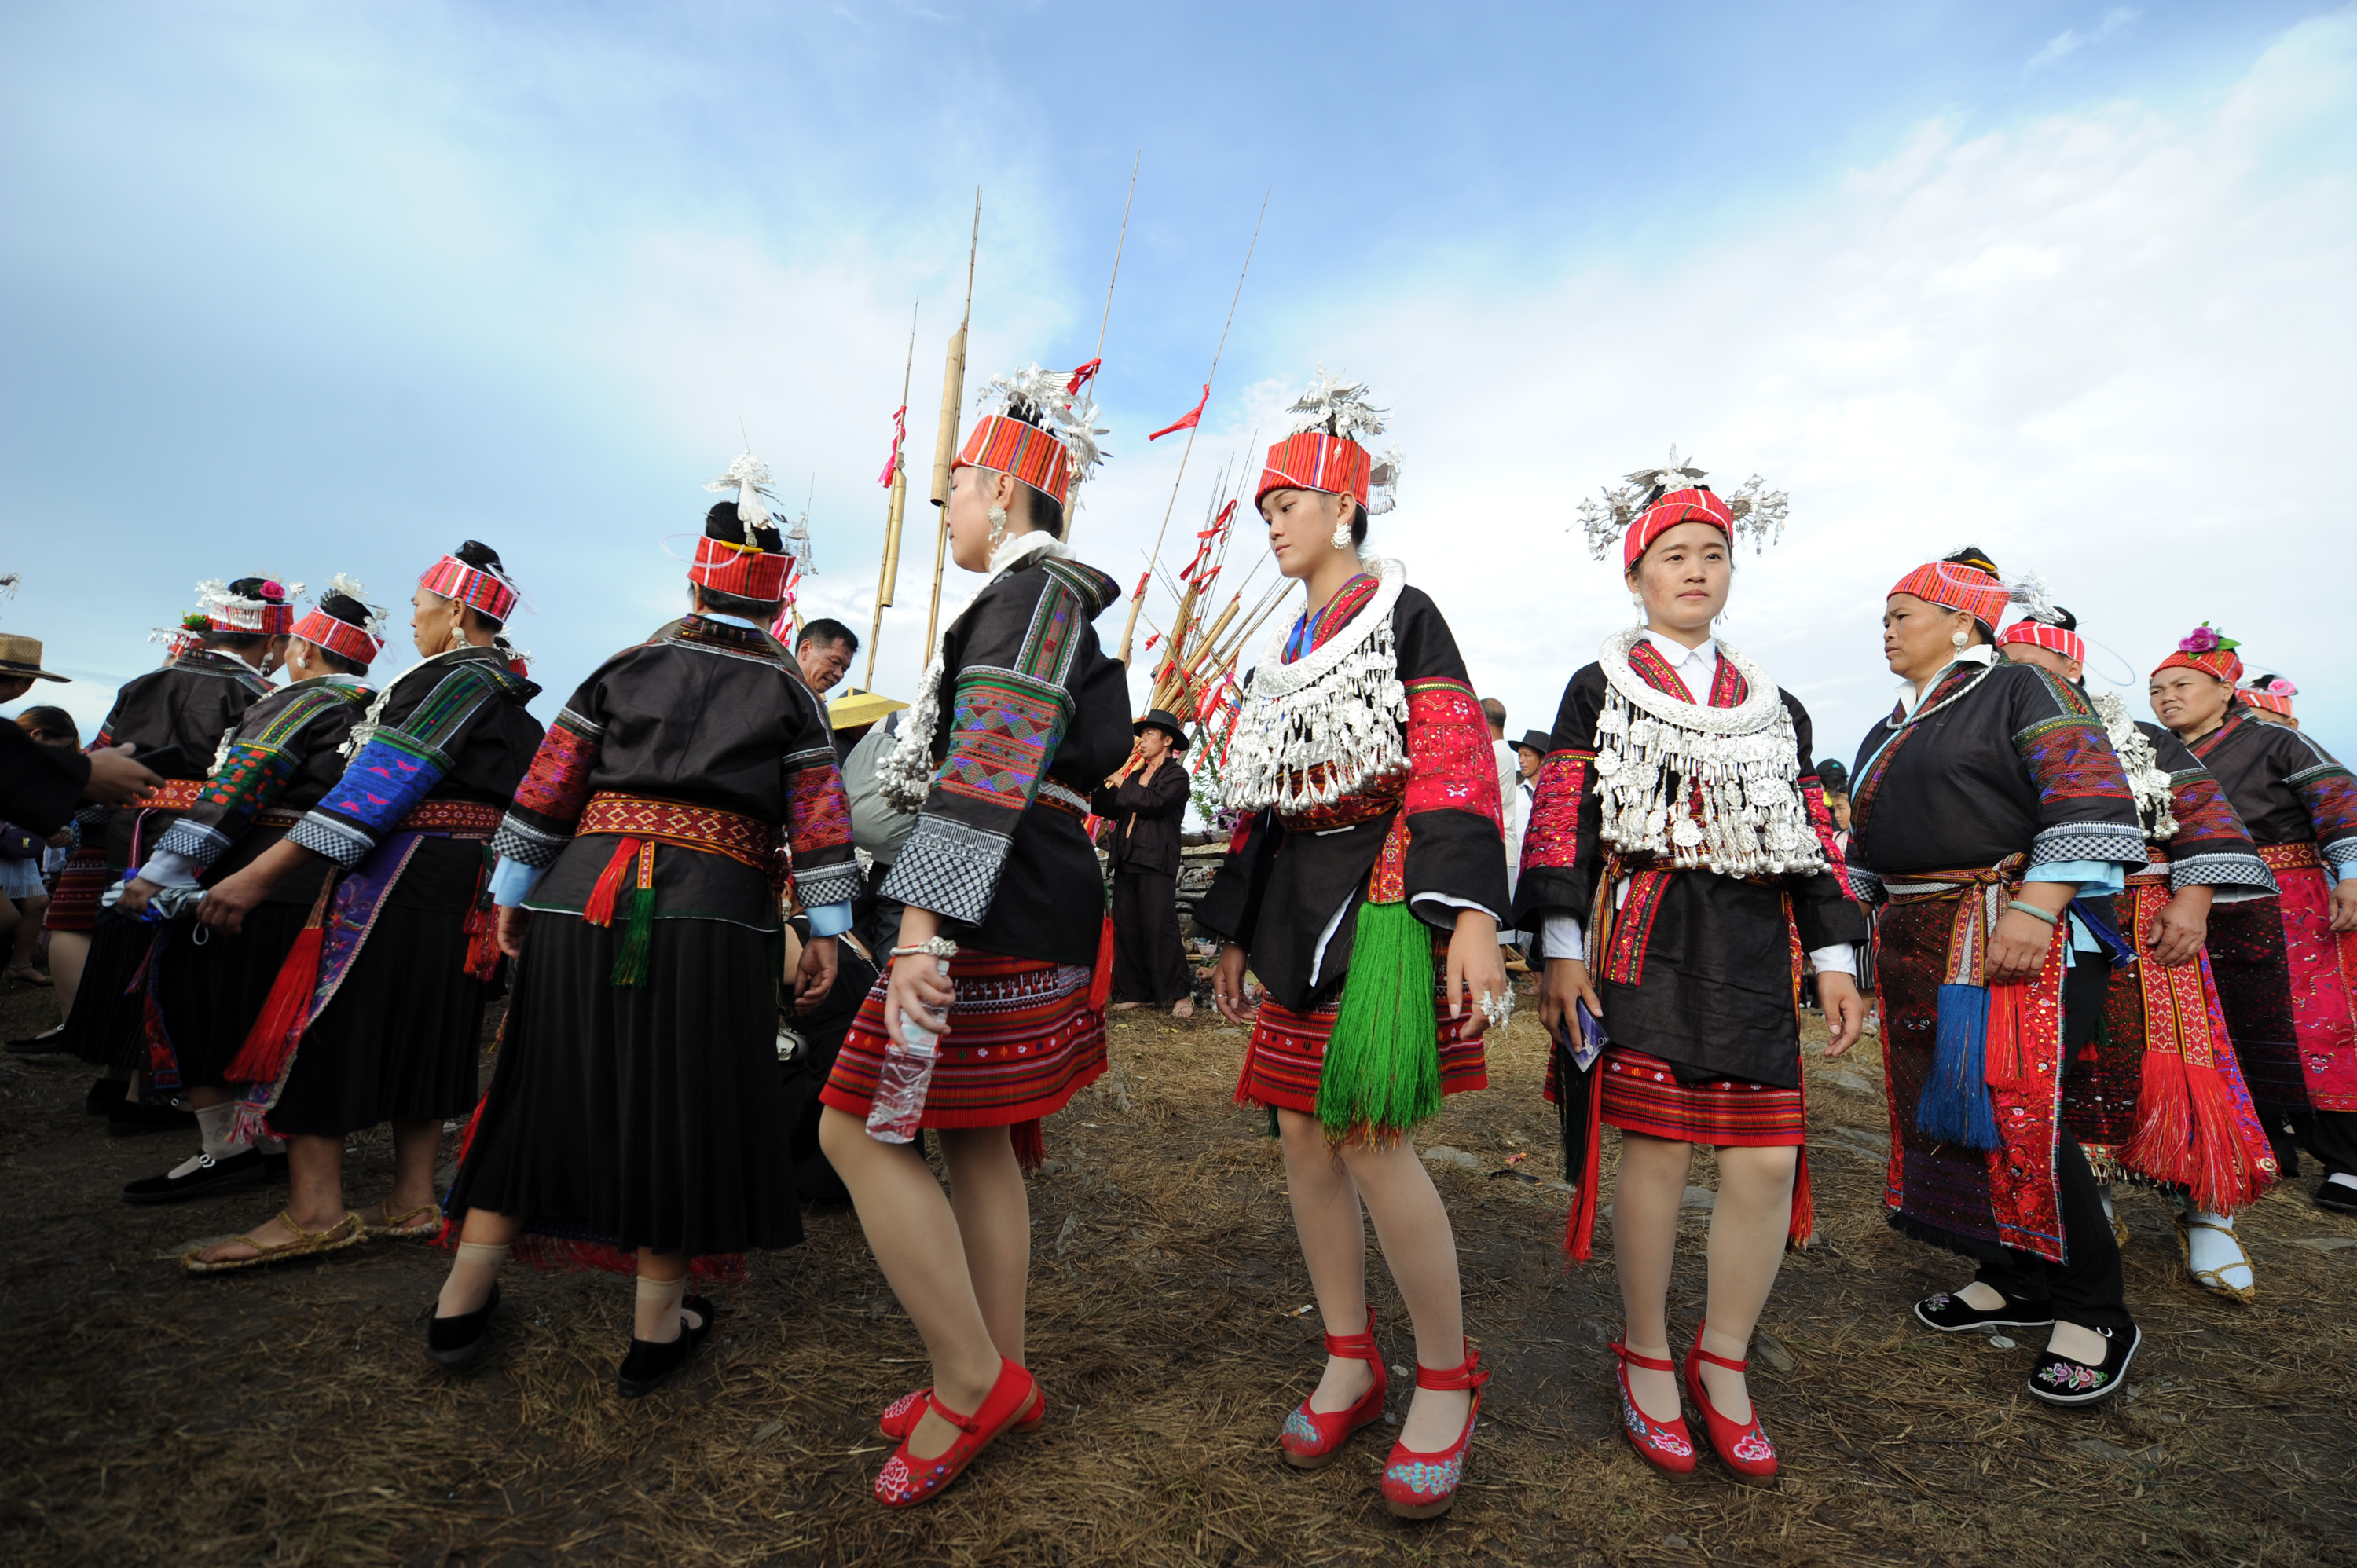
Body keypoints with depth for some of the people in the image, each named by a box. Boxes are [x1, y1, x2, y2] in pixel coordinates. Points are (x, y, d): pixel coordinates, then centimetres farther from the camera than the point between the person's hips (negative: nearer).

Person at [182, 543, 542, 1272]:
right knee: (420, 1030, 13)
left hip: (399, 877, -9)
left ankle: (315, 1211, 0)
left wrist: (263, 872, -18)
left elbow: (381, 785, -19)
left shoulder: (460, 679, -12)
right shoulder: (510, 694, 17)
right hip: (462, 888, 10)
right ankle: (412, 1201, 19)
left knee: (324, 1021, -3)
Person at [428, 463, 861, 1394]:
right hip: (711, 913, -2)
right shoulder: (790, 696, 9)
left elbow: (547, 786, 11)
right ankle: (657, 1329, 16)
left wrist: (512, 891, 17)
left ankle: (461, 1305, 27)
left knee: (543, 1089, 14)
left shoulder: (622, 672, 14)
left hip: (580, 893, 3)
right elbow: (818, 817, 0)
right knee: (677, 1107, 5)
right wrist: (825, 930, 0)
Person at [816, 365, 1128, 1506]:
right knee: (975, 1138, 14)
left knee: (860, 1128, -5)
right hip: (1020, 910, 10)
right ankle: (1000, 1376, 27)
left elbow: (991, 770, -22)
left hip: (1000, 912, -10)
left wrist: (925, 922, -26)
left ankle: (970, 1381, 6)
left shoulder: (1037, 591, -10)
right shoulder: (1039, 601, 22)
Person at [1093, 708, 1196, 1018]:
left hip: (1156, 862, -7)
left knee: (1160, 927, -11)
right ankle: (1136, 993, 11)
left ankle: (1180, 994, -5)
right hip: (1127, 861, 8)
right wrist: (1104, 783, 2)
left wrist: (1120, 783, -6)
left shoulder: (1176, 775, 1)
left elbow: (1153, 801, -17)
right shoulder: (1135, 775, 23)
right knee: (1126, 928, 5)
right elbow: (1106, 809, 17)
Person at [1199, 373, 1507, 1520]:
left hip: (1382, 898, -7)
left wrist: (1473, 917, -22)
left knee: (1376, 1145, -9)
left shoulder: (1403, 615, -2)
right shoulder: (1284, 651, 19)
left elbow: (1455, 770, -12)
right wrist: (1236, 932, 19)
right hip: (1296, 905, 8)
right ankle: (1349, 1362, 26)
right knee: (1305, 1137, 8)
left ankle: (1446, 1382, 14)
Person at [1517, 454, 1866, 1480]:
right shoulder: (1601, 688, 6)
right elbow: (1559, 823, -2)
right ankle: (1647, 1360, 20)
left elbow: (1811, 839, 18)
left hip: (1752, 955, 4)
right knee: (1657, 1148, -2)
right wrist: (1560, 948, -10)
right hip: (1642, 943, -4)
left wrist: (1833, 958, 9)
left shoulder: (1774, 708, 19)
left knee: (1767, 1160, 1)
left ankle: (1724, 1362, 23)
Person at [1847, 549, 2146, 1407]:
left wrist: (2034, 907, -22)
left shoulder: (2020, 690, -3)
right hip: (1916, 944, 8)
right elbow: (1873, 838, 24)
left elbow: (2092, 801, -13)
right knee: (1940, 1105, 9)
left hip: (2012, 939, -8)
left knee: (2013, 1112, -9)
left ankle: (2095, 1311, 10)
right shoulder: (1889, 732, 19)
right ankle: (2016, 1281, 24)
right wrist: (1877, 925, 20)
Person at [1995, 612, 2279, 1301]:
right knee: (2065, 1073, 4)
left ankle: (2204, 1214, 14)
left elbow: (2203, 815, -3)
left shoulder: (2137, 742, 3)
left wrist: (2193, 900, -14)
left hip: (2139, 930, -2)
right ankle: (2090, 1210, 17)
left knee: (2166, 1067, -4)